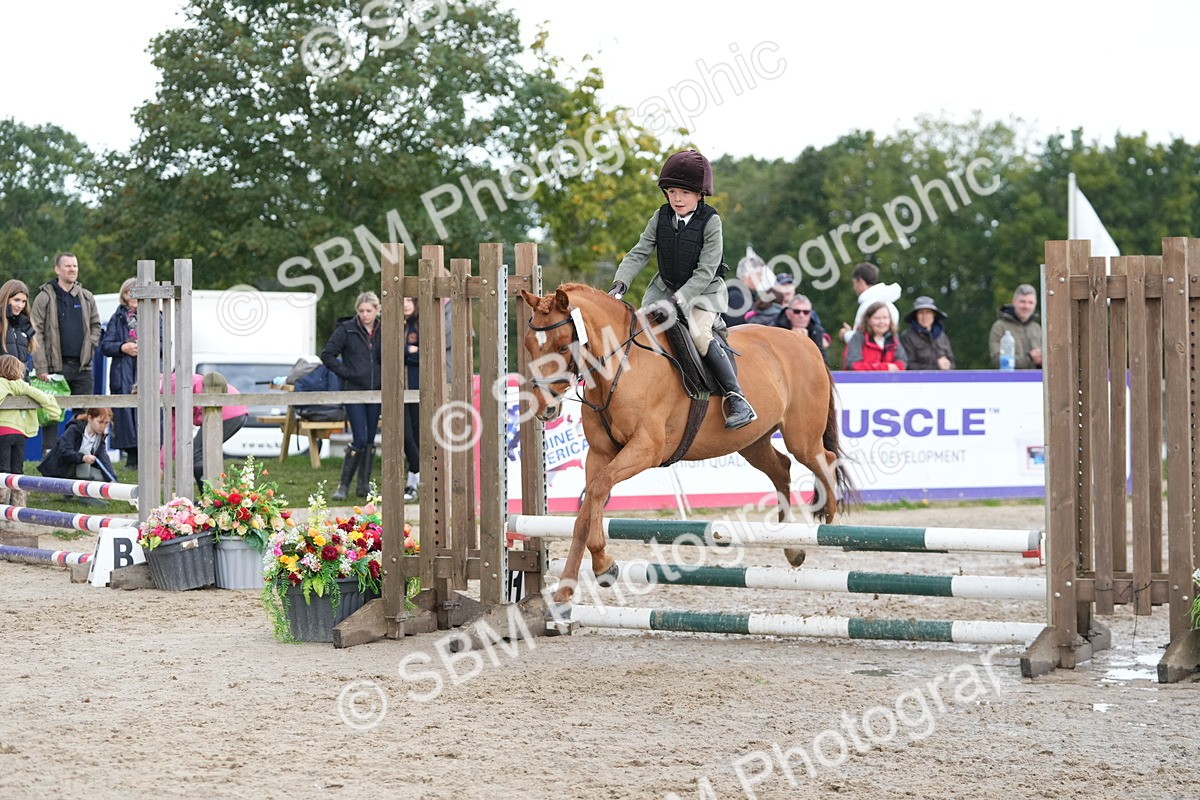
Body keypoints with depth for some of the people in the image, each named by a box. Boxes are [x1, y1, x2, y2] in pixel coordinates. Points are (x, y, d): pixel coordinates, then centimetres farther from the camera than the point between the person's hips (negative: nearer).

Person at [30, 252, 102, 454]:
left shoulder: (86, 297, 11)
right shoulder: (45, 297, -3)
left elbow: (95, 325, 24)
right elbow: (36, 335, -6)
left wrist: (90, 346, 5)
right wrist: (41, 368, -12)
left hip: (82, 366, 4)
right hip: (55, 366, -4)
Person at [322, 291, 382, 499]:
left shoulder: (383, 331, 7)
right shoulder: (347, 330, -4)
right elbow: (327, 355, -4)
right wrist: (345, 373, -9)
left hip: (375, 392, 4)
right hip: (353, 391, -4)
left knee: (370, 440, 7)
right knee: (360, 439, -11)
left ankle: (364, 485, 17)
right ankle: (343, 485, -1)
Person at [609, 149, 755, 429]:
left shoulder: (710, 222, -17)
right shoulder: (661, 218, -3)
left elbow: (705, 272, -21)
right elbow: (639, 253, -3)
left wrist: (676, 301, -30)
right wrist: (620, 284, -20)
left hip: (703, 291, -6)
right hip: (665, 288, 6)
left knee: (699, 334, -29)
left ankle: (736, 399, -27)